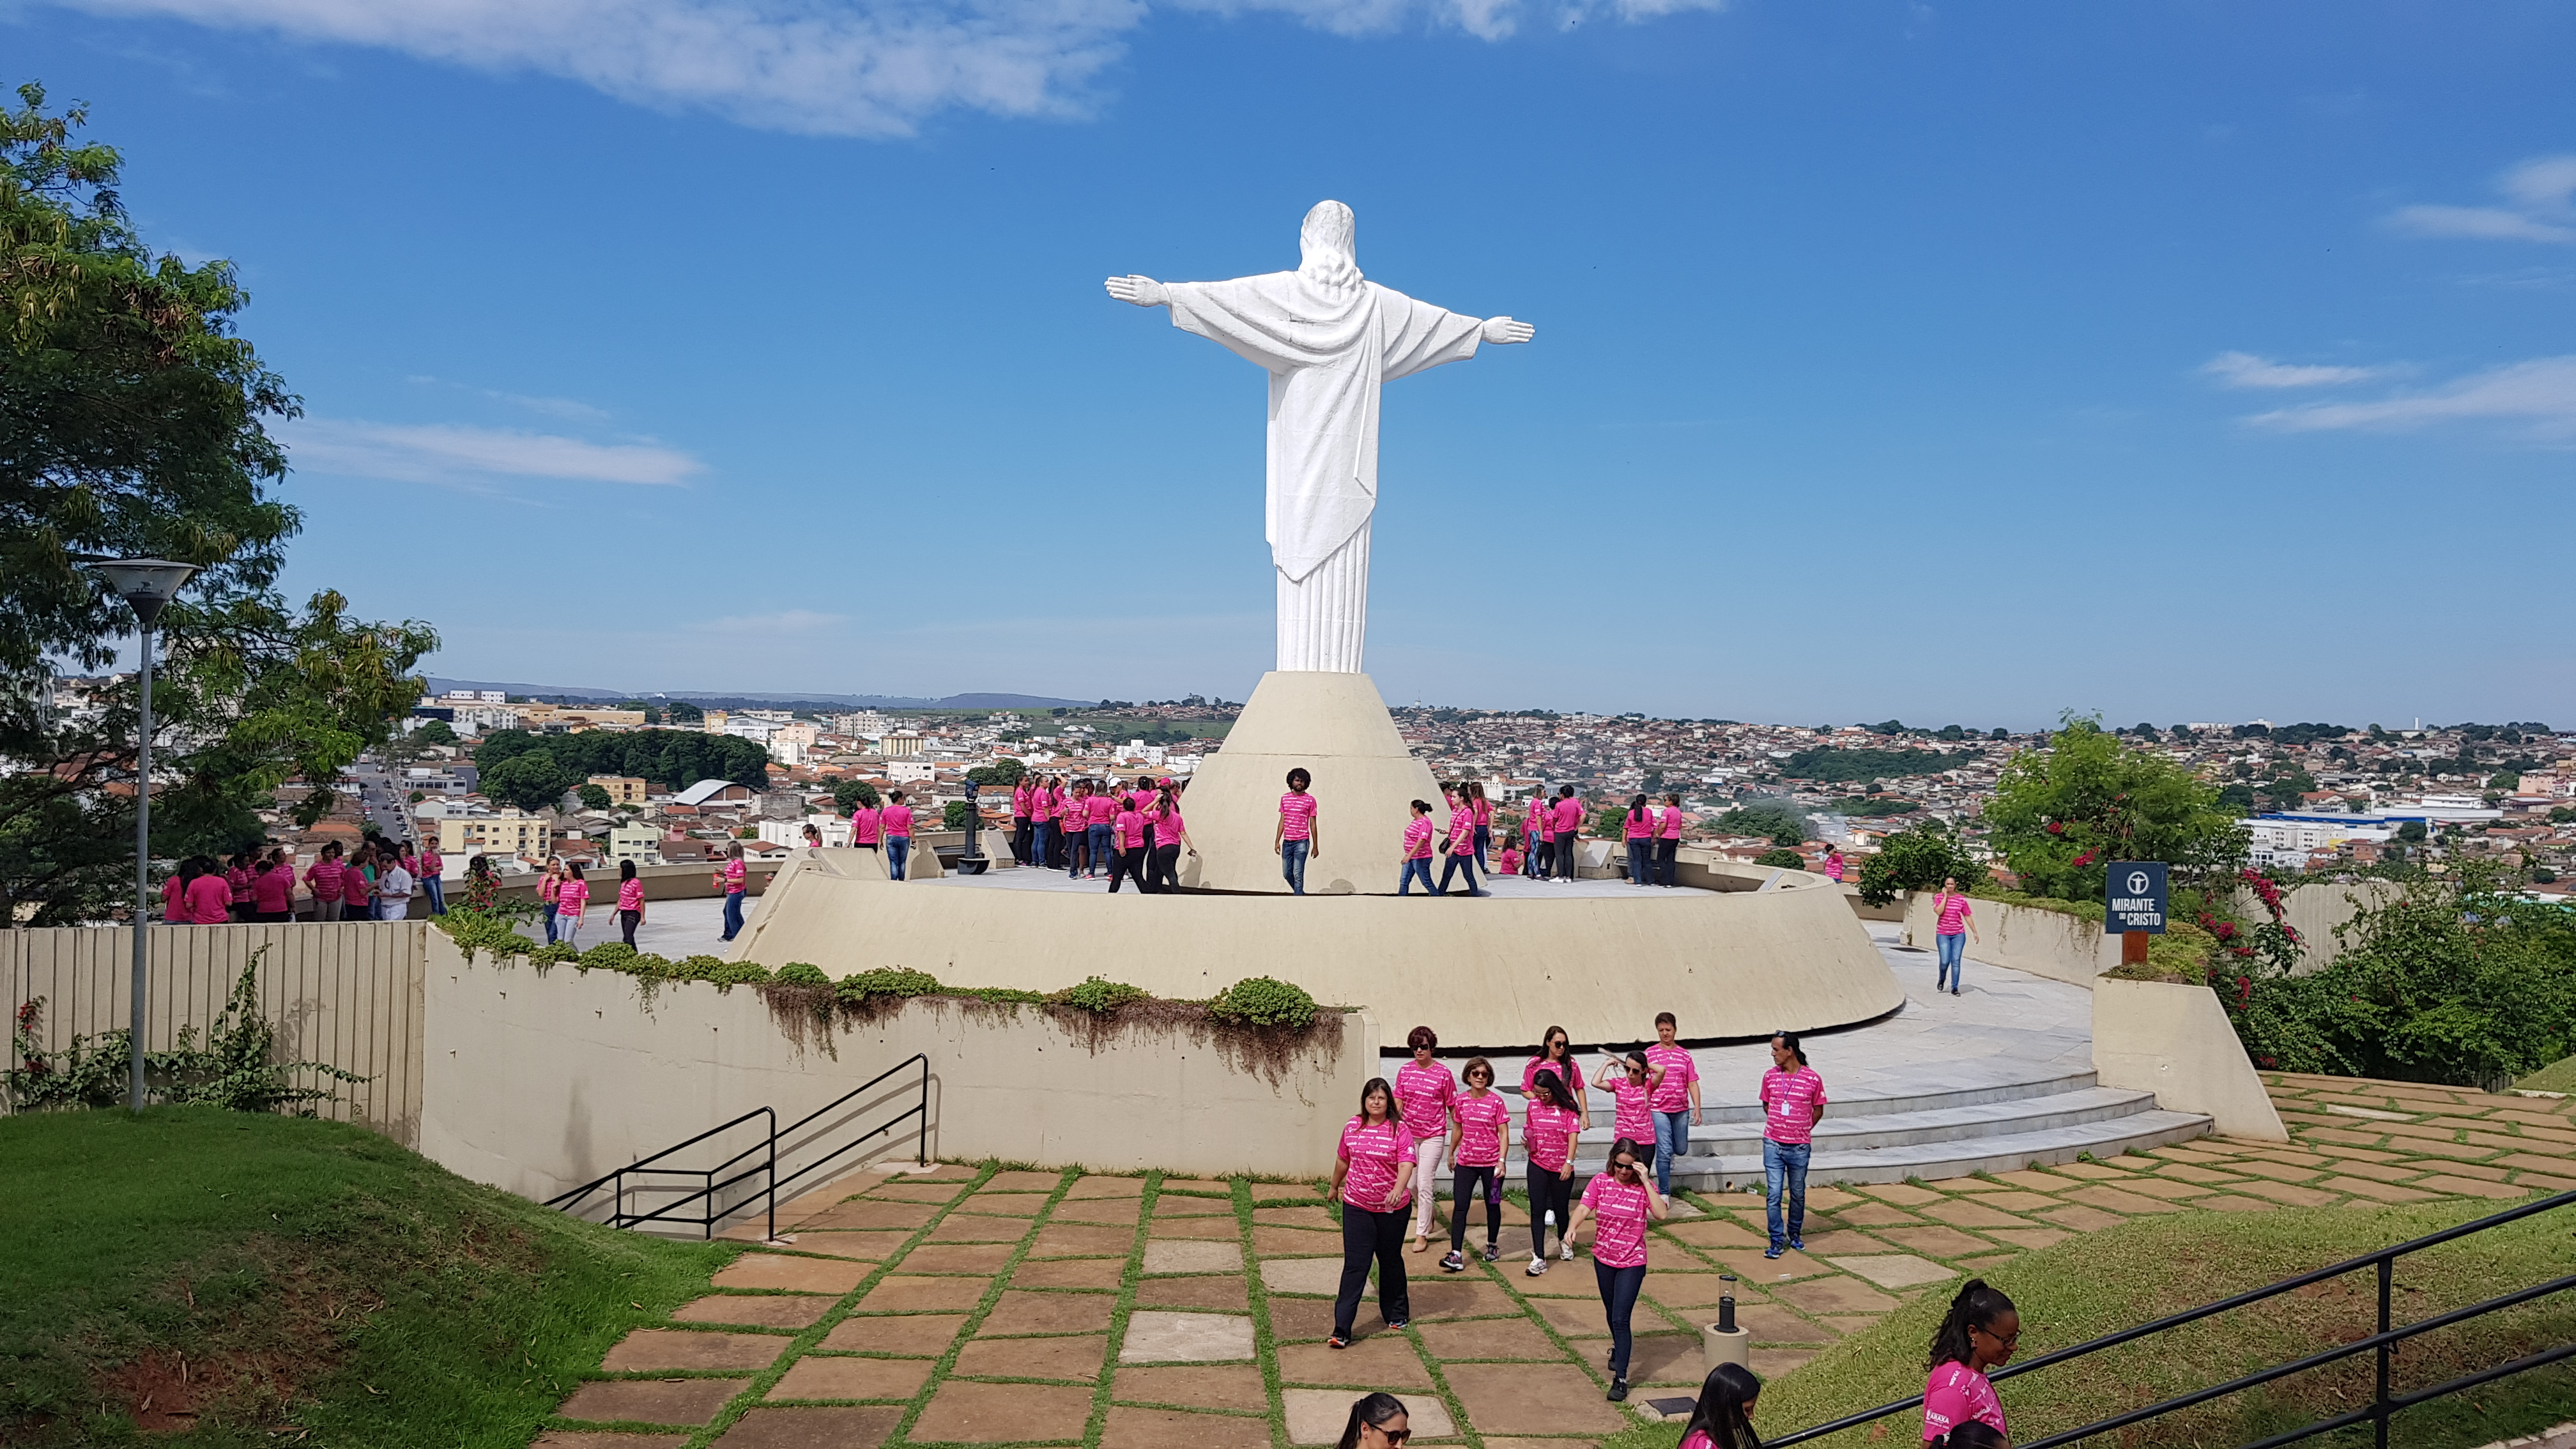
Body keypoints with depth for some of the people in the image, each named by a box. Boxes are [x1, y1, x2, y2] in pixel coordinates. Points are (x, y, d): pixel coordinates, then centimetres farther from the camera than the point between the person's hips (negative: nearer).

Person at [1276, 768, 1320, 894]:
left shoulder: (1310, 800, 0)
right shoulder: (1284, 799, 10)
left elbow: (1313, 824, 2)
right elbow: (1282, 821, 12)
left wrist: (1315, 846, 1)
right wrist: (1277, 841, 6)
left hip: (1302, 841, -4)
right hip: (1287, 841, 4)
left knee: (1297, 874, -11)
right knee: (1287, 873, 10)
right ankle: (1300, 894, 31)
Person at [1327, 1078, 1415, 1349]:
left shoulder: (1400, 1130, -10)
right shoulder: (1352, 1128, 1)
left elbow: (1406, 1164, -22)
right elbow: (1343, 1160, 17)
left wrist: (1398, 1190, -39)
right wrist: (1335, 1186, 29)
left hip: (1392, 1208, -2)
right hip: (1356, 1206, 2)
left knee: (1391, 1261, 16)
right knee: (1354, 1265, -4)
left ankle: (1396, 1314, 37)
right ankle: (1341, 1330, -7)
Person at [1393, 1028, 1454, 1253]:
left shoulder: (1443, 1074, -10)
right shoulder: (1405, 1071, 1)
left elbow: (1452, 1107, -4)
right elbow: (1398, 1102, 7)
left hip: (1433, 1135, -4)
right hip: (1409, 1133, 4)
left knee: (1424, 1184, -7)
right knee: (1413, 1181, 14)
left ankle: (1422, 1234, 2)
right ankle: (1426, 1215, 42)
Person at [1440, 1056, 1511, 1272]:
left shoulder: (1496, 1102, -8)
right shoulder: (1460, 1100, 1)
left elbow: (1504, 1133, -7)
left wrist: (1502, 1161, -15)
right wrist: (1451, 1154, 22)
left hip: (1491, 1163, -2)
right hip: (1465, 1162, 2)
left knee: (1492, 1205, 13)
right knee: (1459, 1206, -6)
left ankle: (1492, 1246, 33)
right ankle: (1456, 1255, -10)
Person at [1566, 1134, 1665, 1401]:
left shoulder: (1643, 1187, -9)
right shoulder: (1600, 1182, -6)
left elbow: (1660, 1214, -24)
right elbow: (1584, 1208, -18)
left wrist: (1645, 1182, -26)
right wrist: (1572, 1227, -38)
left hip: (1632, 1262, -3)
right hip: (1604, 1258, 3)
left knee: (1621, 1319, -11)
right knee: (1612, 1314, 22)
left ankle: (1620, 1379, -7)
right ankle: (1618, 1348, 52)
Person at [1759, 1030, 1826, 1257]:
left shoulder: (1812, 1079, -8)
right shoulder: (1770, 1076, 0)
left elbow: (1818, 1111, 4)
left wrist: (1801, 1130, 4)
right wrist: (1779, 1125, 9)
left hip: (1800, 1147, -1)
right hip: (1773, 1145, 1)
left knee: (1798, 1194, 13)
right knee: (1773, 1194, -3)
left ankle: (1795, 1234, 32)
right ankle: (1777, 1241, 6)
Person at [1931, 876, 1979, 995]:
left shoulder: (1961, 899, 2)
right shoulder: (1939, 897, 0)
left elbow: (1968, 916, 7)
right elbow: (1939, 911, -18)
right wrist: (1945, 896, -13)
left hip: (1958, 934, 1)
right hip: (1943, 934, -1)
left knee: (1956, 961, -4)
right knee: (1945, 961, -7)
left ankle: (1955, 987, 4)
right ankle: (1942, 979, 23)